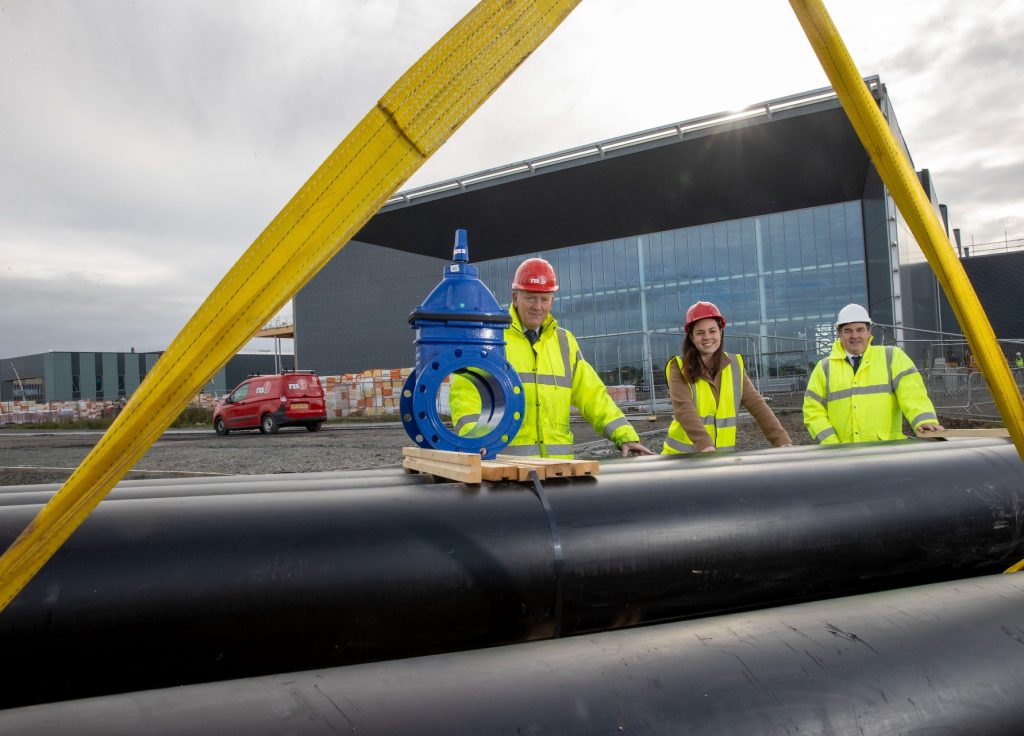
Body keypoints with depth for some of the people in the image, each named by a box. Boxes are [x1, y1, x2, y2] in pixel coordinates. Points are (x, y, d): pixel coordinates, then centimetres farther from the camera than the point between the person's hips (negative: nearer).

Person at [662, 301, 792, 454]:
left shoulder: (734, 366, 3)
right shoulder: (679, 367, -8)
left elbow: (757, 404, -4)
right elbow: (684, 409, -22)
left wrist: (782, 441, -17)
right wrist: (705, 445, -37)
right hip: (682, 455, -3)